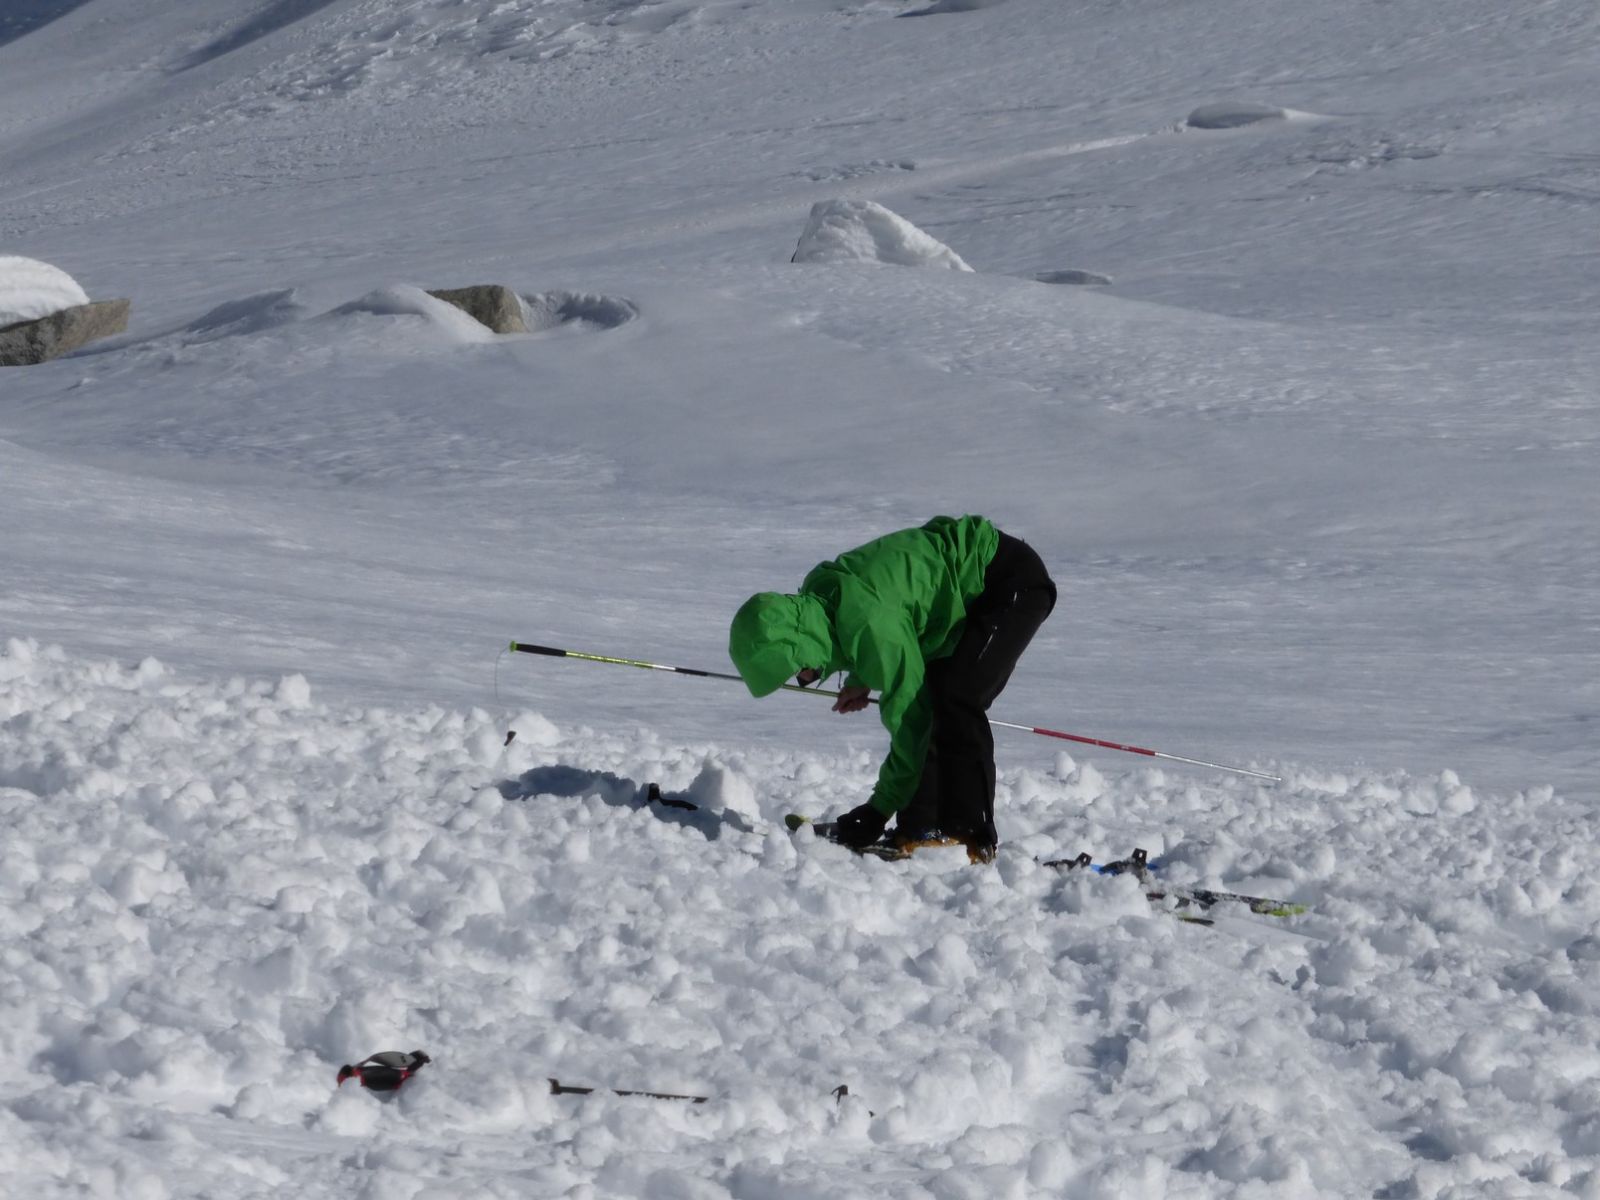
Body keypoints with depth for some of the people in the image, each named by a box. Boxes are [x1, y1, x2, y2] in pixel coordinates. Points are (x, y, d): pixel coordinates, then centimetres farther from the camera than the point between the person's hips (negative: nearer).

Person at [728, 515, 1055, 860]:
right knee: (926, 701, 3)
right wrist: (859, 681, 3)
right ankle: (920, 828, 5)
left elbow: (908, 718, -27)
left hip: (1016, 582, -10)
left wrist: (879, 809, -20)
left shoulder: (868, 623, -33)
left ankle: (970, 834, -18)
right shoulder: (815, 596, -5)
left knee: (955, 701, -21)